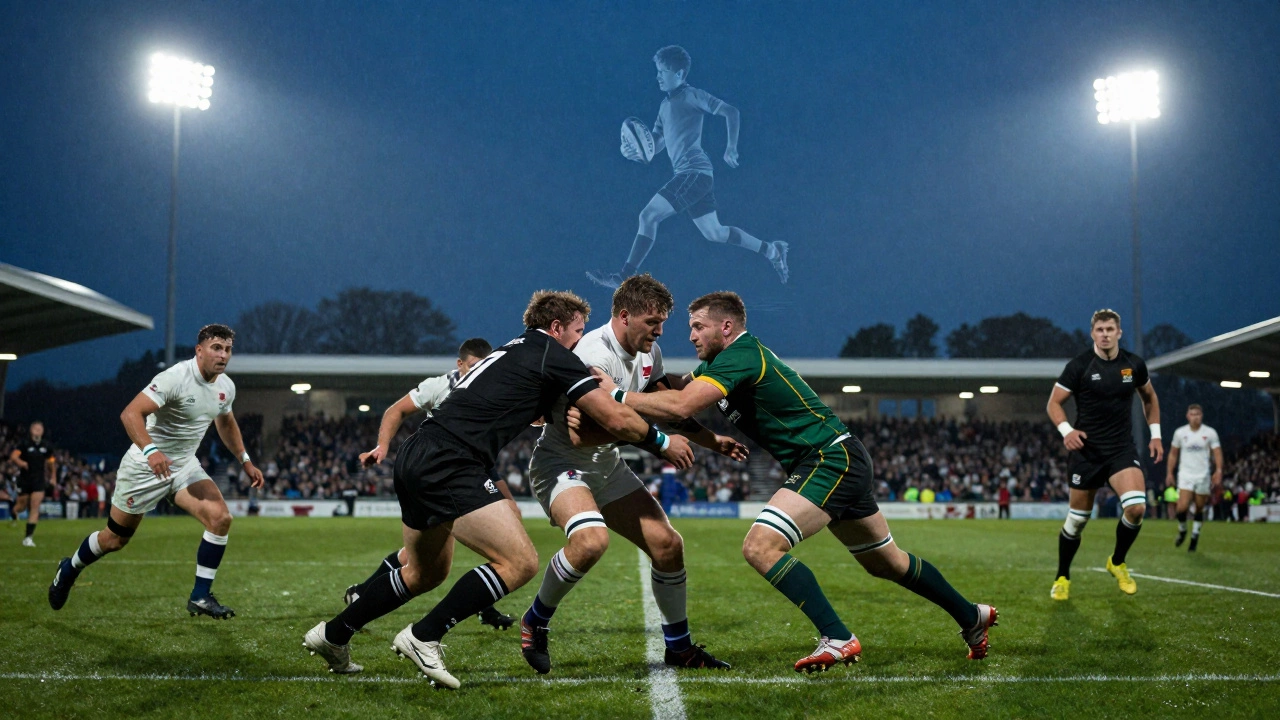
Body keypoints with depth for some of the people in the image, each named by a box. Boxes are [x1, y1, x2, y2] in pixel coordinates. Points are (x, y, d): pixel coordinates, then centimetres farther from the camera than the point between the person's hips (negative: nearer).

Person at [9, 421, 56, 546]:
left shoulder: (47, 446, 2)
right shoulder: (25, 445, -9)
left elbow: (51, 461, 18)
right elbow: (13, 456, -23)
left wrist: (53, 477, 17)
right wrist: (21, 463, -42)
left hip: (39, 480, 2)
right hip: (24, 480, -1)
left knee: (35, 507, -10)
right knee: (22, 505, 10)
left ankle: (28, 536, -10)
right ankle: (13, 515, 49)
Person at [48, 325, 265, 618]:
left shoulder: (226, 387, 0)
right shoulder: (176, 377, -24)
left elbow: (226, 424, 22)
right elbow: (131, 413, -33)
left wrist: (245, 461, 17)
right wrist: (150, 450, -48)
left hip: (185, 465, 6)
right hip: (146, 466, -6)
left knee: (220, 517, -18)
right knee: (114, 539, 8)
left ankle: (200, 597, -7)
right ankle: (69, 570, 39)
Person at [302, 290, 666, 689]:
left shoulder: (514, 351, 24)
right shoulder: (554, 356, -2)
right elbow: (617, 419, -5)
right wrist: (662, 440, 10)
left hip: (416, 461, 10)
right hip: (449, 465, -10)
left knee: (426, 573, 25)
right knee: (520, 561, -11)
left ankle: (332, 635, 32)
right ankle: (422, 638, -8)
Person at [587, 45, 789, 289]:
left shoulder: (691, 96, -5)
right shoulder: (665, 105, 20)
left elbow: (731, 111, -10)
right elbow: (655, 144, 18)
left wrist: (732, 147, -18)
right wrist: (635, 152, -3)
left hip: (694, 172, -10)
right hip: (689, 176, 10)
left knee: (648, 216, -14)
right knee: (714, 233, 15)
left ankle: (625, 277, -13)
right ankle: (771, 250, 26)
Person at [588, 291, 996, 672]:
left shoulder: (741, 356, -18)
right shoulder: (718, 365, 12)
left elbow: (680, 407, -29)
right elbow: (669, 390, 8)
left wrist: (618, 395, -20)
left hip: (831, 461, -11)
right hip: (840, 462, 11)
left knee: (761, 546, -22)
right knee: (885, 562, 23)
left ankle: (838, 640, -20)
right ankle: (971, 616, 39)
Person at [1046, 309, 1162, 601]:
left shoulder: (1134, 364, 2)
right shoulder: (1079, 366, -8)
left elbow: (1149, 396, 20)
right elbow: (1054, 403, -3)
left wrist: (1155, 434, 13)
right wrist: (1066, 430, -20)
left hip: (1122, 450, 2)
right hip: (1086, 451, -2)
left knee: (1136, 507, -20)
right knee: (1077, 519, 4)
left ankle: (1117, 563, 7)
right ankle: (1062, 578, 25)